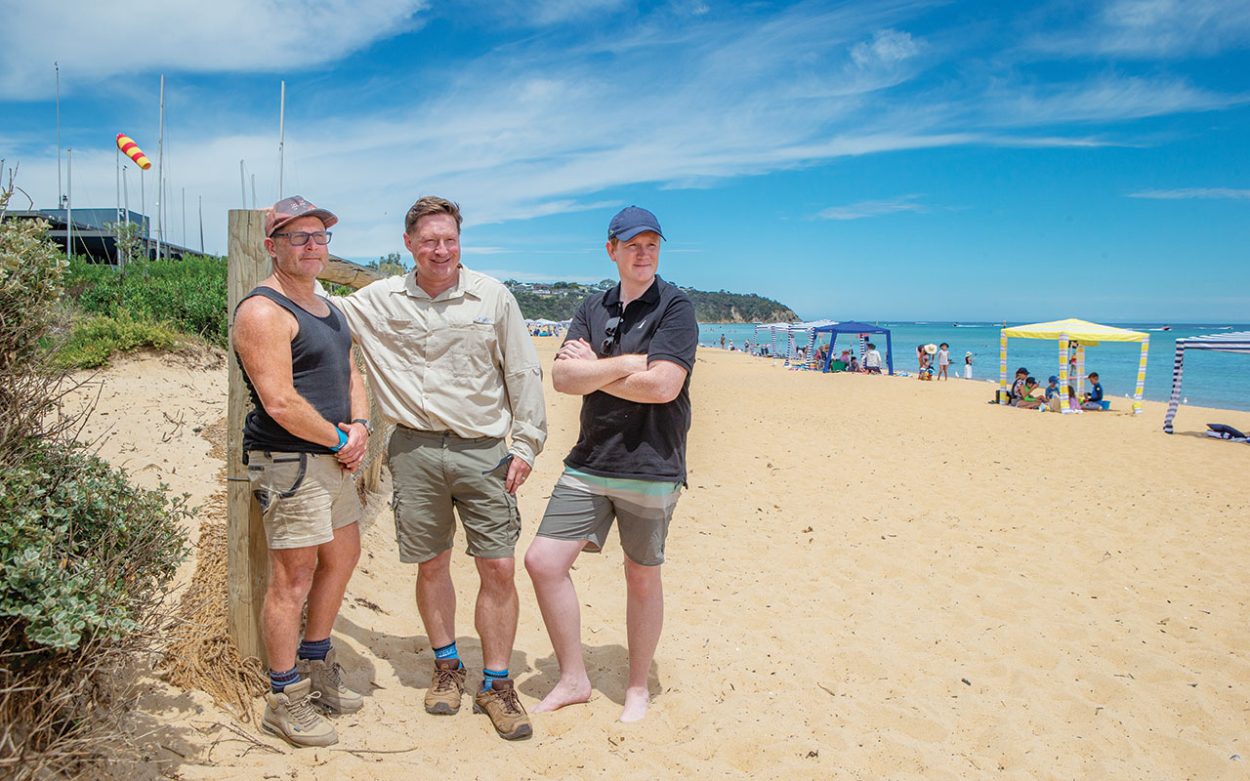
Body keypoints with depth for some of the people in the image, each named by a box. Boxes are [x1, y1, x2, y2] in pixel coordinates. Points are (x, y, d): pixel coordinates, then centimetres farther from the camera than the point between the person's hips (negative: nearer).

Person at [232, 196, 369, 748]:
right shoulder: (264, 311, -14)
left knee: (342, 558, 18)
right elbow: (280, 402, -22)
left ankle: (315, 667, 36)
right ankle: (284, 701, 13)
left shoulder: (326, 306, 15)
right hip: (288, 461, -10)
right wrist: (340, 439, -12)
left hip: (333, 459, 10)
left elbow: (350, 372, 18)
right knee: (293, 578, -2)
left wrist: (359, 424, 0)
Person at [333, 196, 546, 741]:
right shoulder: (378, 301, 4)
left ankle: (496, 684, 15)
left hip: (483, 450, -1)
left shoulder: (493, 297, 1)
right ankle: (447, 666, 33)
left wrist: (526, 444, 0)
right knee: (431, 566, 11)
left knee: (498, 568, -1)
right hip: (416, 451, 1)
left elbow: (523, 375, 4)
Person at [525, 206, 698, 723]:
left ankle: (638, 688, 30)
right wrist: (626, 363, -14)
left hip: (650, 467, -5)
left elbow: (662, 385, -19)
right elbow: (562, 377, -2)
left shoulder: (675, 307, -5)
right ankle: (573, 679, 19)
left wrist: (593, 372, -8)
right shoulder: (593, 309, 11)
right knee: (543, 561, 0)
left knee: (642, 578, 9)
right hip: (589, 462, 5)